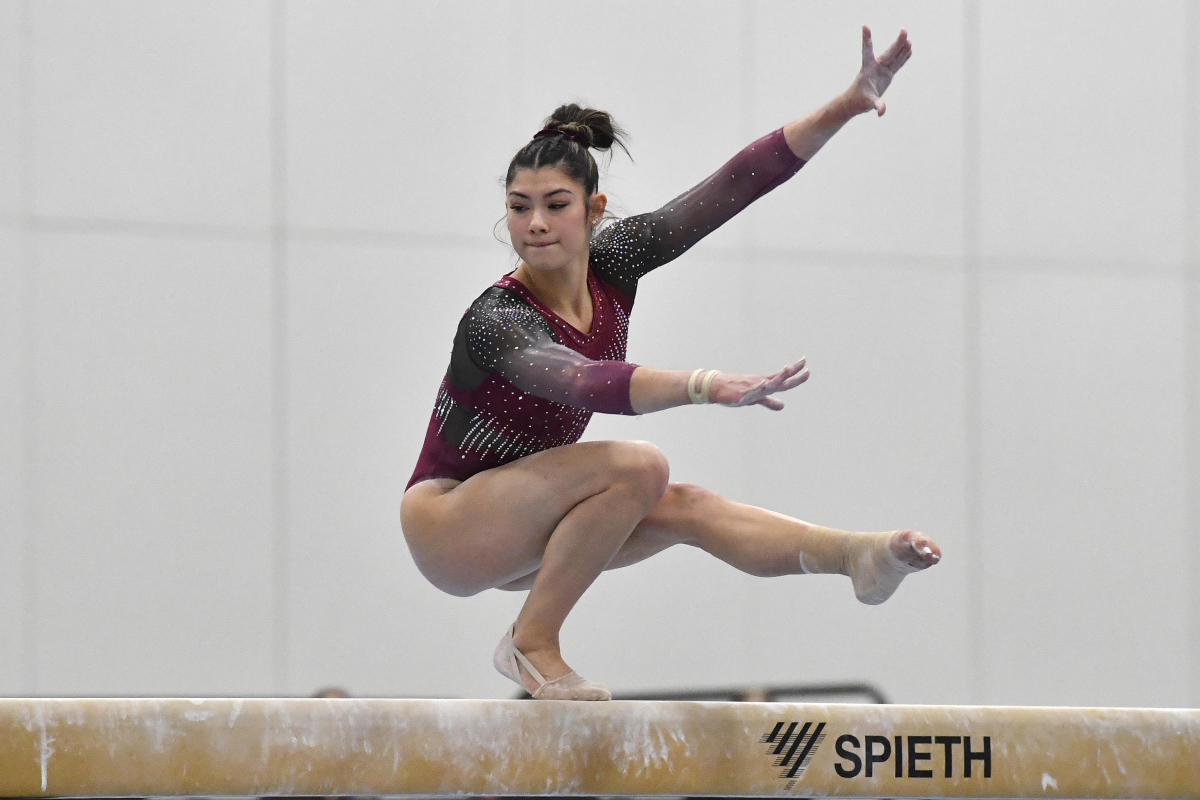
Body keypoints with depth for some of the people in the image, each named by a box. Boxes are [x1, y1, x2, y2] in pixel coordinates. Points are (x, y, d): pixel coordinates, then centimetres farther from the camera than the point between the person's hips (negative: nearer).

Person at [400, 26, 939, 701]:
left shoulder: (611, 265, -8)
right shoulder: (496, 321, -28)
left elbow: (731, 188, -13)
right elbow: (582, 384, -48)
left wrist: (846, 107, -21)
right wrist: (705, 386, -63)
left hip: (521, 527, 7)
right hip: (449, 524, -7)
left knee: (686, 508, -14)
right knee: (636, 467, -27)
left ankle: (859, 556, -30)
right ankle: (533, 644, -20)